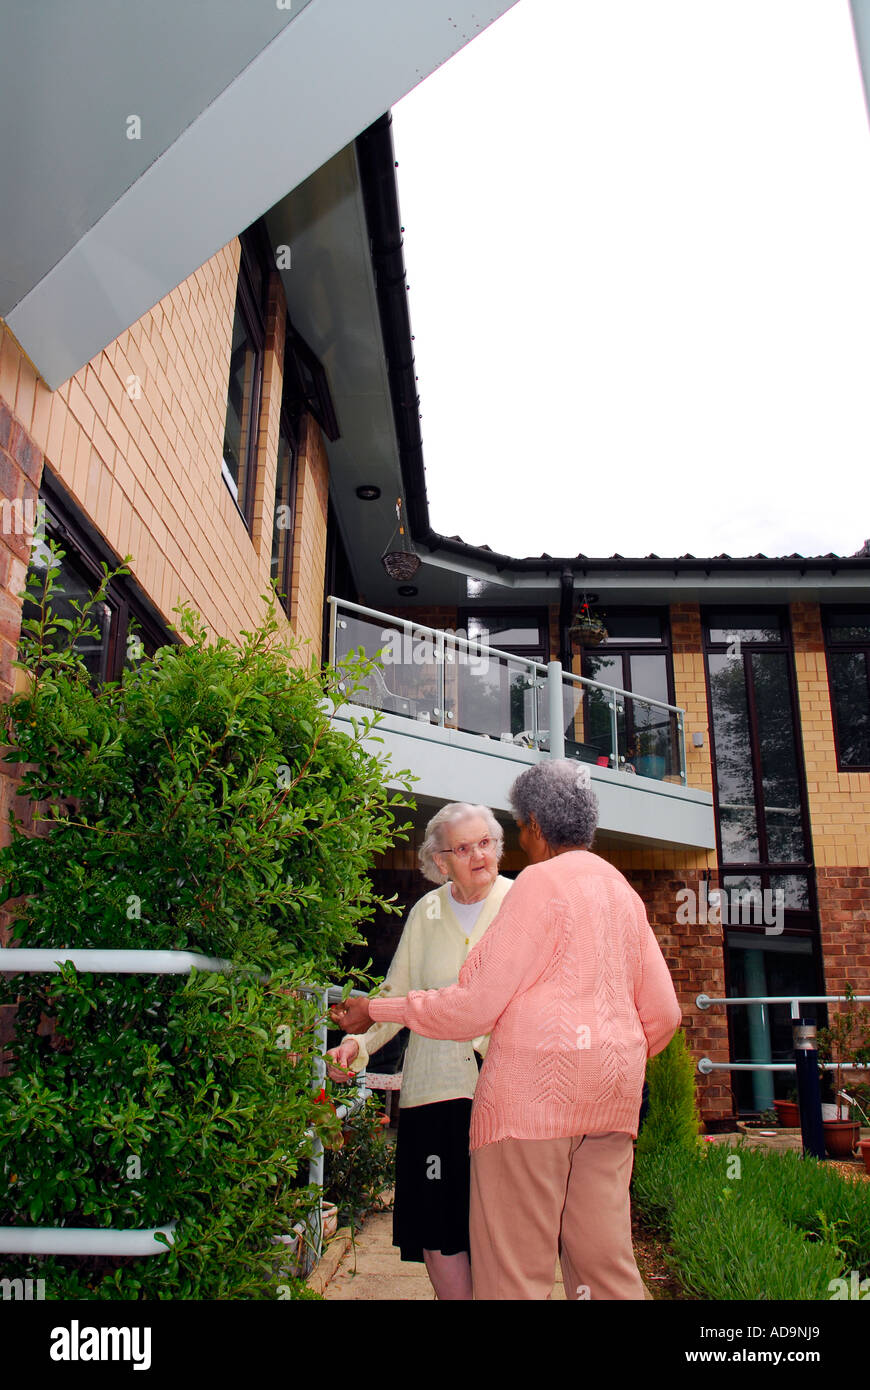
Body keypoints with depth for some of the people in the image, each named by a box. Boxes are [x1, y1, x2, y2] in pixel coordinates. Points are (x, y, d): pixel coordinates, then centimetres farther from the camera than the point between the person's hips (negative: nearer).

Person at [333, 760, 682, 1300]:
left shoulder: (540, 881, -7)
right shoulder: (623, 891, 15)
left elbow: (475, 1005, -9)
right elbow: (663, 1013, 15)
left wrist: (377, 1010, 0)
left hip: (534, 1089, -7)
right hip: (612, 1098, 8)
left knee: (515, 1268, -1)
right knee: (606, 1260, 11)